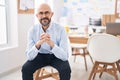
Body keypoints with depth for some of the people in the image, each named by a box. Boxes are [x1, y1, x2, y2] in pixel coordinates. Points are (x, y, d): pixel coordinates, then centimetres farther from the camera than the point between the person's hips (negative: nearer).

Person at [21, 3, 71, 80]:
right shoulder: (32, 30, -14)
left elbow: (65, 56, -25)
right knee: (26, 68, -23)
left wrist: (52, 44, -43)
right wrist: (38, 44, -39)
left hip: (56, 56, -1)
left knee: (66, 70, -29)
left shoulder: (60, 29, -20)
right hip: (40, 56, 2)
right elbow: (29, 56, -19)